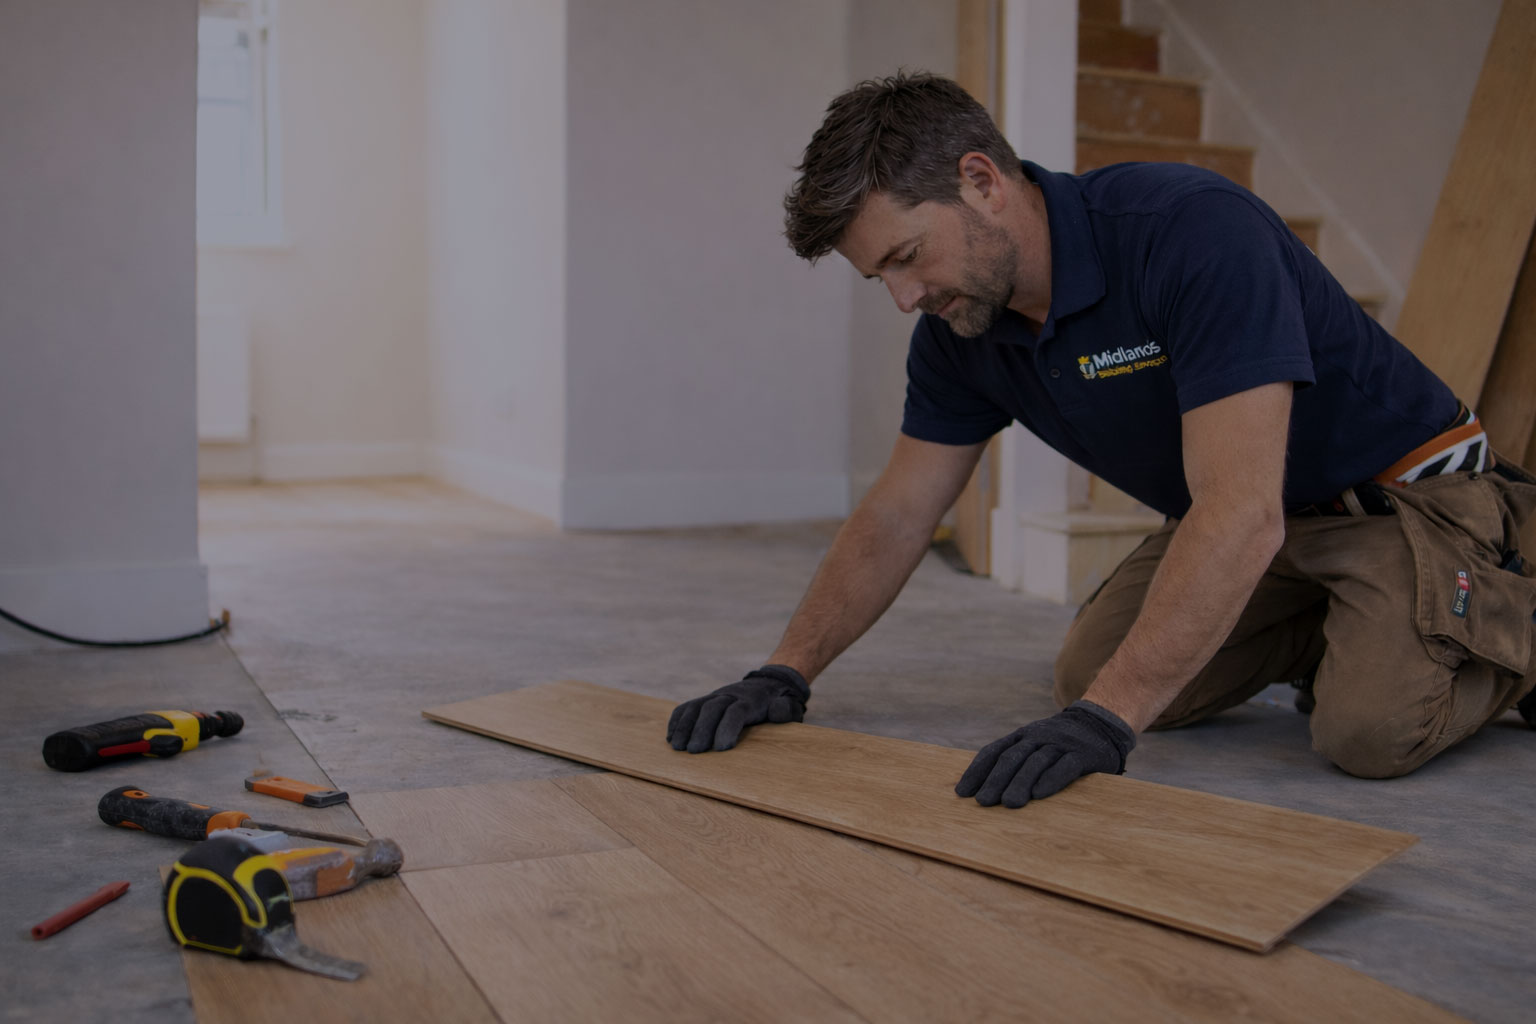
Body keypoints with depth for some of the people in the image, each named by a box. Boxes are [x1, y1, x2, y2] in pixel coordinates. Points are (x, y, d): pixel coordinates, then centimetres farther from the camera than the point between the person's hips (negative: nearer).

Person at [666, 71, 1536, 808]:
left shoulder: (1191, 228, -34)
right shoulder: (960, 328, -9)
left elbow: (1243, 512, -40)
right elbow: (895, 519, -2)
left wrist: (1105, 720, -44)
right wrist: (786, 674, -12)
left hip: (1403, 494, -7)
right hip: (1229, 510, 7)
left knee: (1373, 729, -28)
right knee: (1087, 675, 0)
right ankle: (1322, 631, 21)